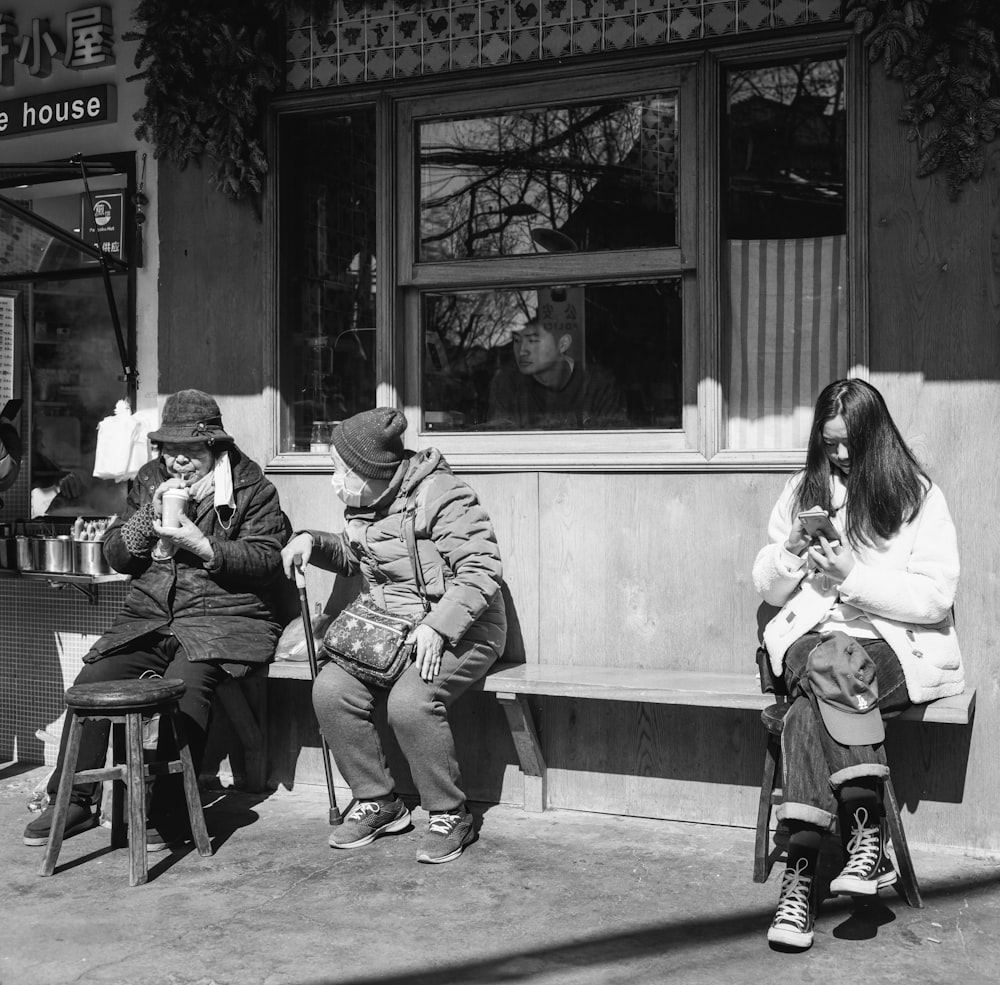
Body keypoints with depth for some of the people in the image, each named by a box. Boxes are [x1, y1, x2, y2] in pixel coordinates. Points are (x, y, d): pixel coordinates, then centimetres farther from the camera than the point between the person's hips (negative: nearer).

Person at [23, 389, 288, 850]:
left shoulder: (251, 487, 1)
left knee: (184, 683, -32)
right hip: (148, 617, 5)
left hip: (223, 617, -5)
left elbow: (266, 559, -8)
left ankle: (168, 813, -23)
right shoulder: (148, 481, 15)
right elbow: (114, 555, 13)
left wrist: (203, 546, -18)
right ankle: (73, 800, -1)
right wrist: (151, 517, -5)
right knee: (92, 679, -16)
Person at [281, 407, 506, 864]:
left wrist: (438, 627, -29)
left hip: (457, 630, -7)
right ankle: (377, 802, 2)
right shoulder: (363, 505, 9)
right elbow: (353, 557, 28)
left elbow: (483, 569, -21)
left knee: (409, 702, -32)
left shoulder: (439, 496, -17)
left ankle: (450, 815, -9)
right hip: (388, 631, 8)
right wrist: (313, 542, 7)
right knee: (331, 690, -16)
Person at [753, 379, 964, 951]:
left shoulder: (919, 496, 3)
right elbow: (768, 589, 17)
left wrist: (853, 574, -14)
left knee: (819, 686, -34)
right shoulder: (804, 489, 14)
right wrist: (791, 548, -3)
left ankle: (802, 873, -31)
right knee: (822, 671, -34)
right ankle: (868, 830, -32)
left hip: (898, 646, -3)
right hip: (811, 638, 3)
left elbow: (936, 598, -6)